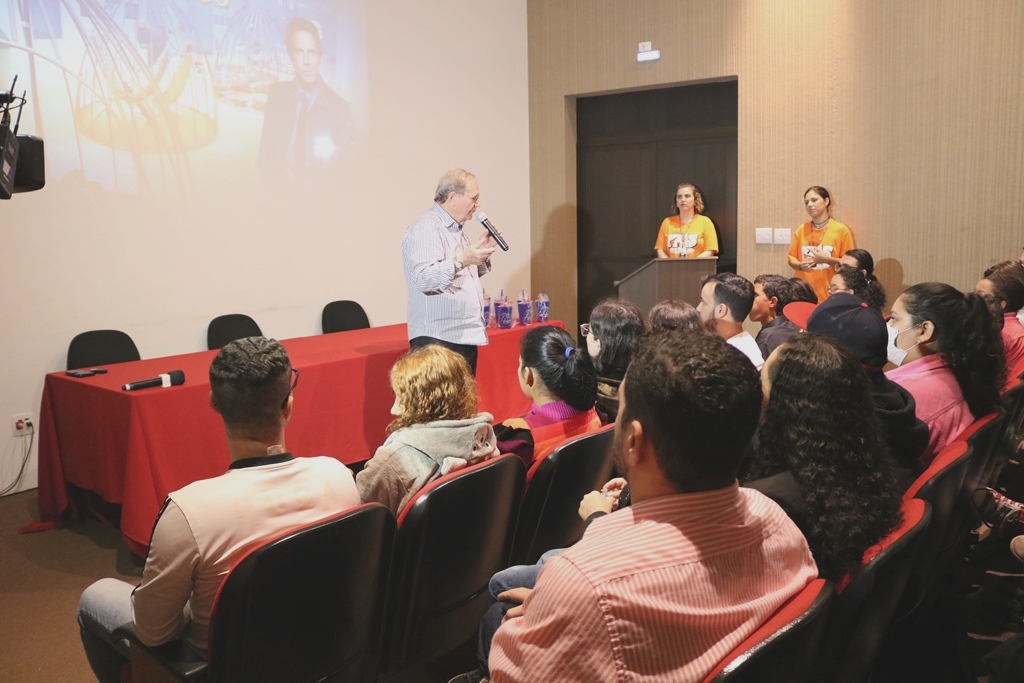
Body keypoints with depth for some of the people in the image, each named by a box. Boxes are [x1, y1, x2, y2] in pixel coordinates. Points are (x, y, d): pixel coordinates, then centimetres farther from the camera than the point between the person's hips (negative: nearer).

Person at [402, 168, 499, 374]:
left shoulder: (456, 229, 18)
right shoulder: (425, 229, -12)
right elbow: (424, 279, -25)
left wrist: (482, 252, 12)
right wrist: (462, 261, -34)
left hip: (465, 337, 9)